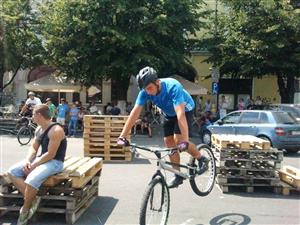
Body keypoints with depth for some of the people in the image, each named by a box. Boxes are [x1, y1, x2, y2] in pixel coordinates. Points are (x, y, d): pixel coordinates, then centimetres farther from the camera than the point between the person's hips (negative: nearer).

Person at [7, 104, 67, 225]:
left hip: (55, 162, -9)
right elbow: (33, 148, 11)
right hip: (41, 159, 9)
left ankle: (25, 209, -9)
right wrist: (27, 160, -10)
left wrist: (33, 166, -19)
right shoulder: (38, 129, 10)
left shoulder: (56, 130, -20)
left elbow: (51, 154, -23)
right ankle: (32, 198, -12)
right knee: (12, 172, -6)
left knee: (31, 179, -33)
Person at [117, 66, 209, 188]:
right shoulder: (145, 91, -25)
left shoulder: (173, 87, -40)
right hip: (169, 113, 5)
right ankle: (178, 175, 11)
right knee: (168, 142, -2)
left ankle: (202, 159, 4)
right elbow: (135, 113, -27)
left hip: (185, 110, -5)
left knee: (178, 140, -21)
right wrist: (122, 136, -33)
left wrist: (185, 140, -54)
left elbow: (180, 114, -47)